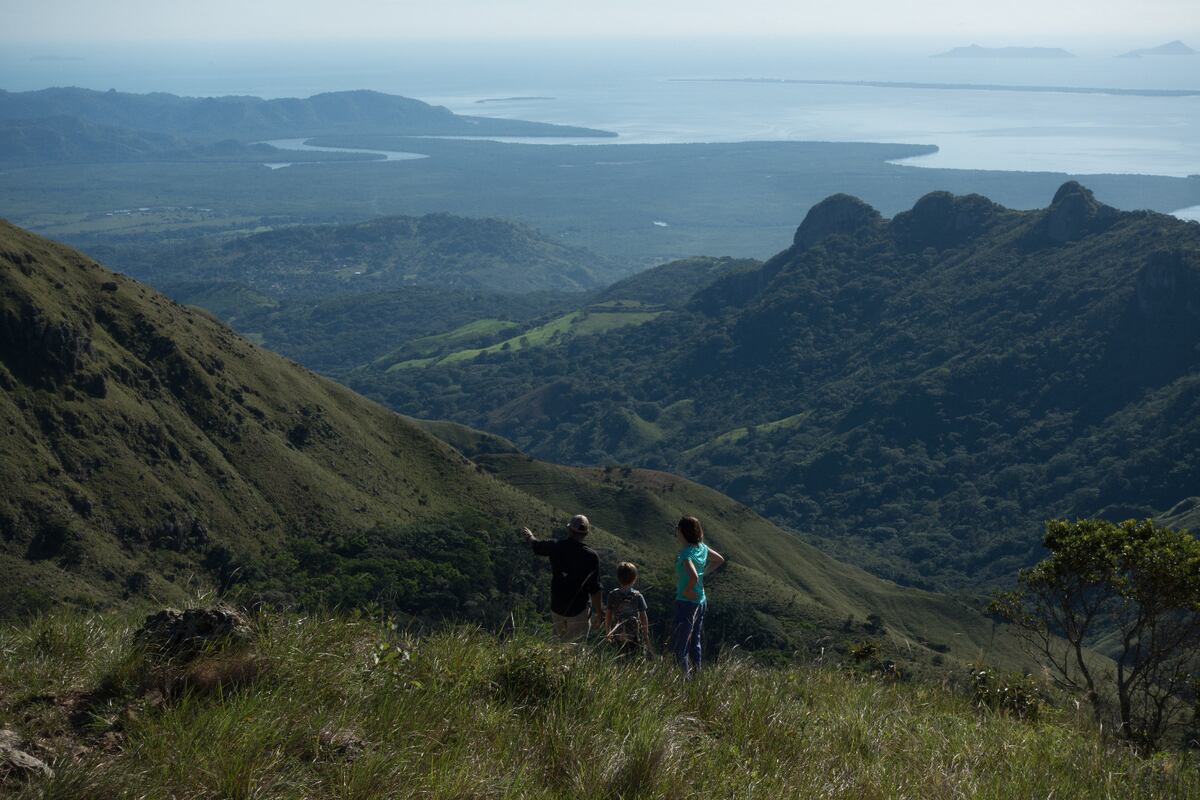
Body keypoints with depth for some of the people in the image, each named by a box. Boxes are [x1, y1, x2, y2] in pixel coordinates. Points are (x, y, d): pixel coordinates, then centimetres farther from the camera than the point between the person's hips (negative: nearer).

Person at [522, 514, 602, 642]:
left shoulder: (556, 546, -7)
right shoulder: (591, 556, -17)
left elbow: (536, 546, 17)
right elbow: (594, 589, -16)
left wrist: (529, 536, 41)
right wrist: (598, 615, -5)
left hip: (556, 607, 4)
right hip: (578, 610, -4)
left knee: (559, 641, 24)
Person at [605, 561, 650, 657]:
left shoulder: (612, 595, -2)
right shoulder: (638, 596, -5)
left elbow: (608, 616, 3)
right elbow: (643, 617, -1)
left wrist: (607, 632, 15)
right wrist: (646, 634, 9)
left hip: (618, 635, 1)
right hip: (635, 635, -1)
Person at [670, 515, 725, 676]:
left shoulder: (686, 554, -24)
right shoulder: (701, 547, 2)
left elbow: (694, 577, -39)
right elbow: (720, 560, 18)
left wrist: (687, 591, -22)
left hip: (687, 602, -9)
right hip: (701, 601, 9)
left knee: (678, 648, -4)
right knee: (694, 643, 21)